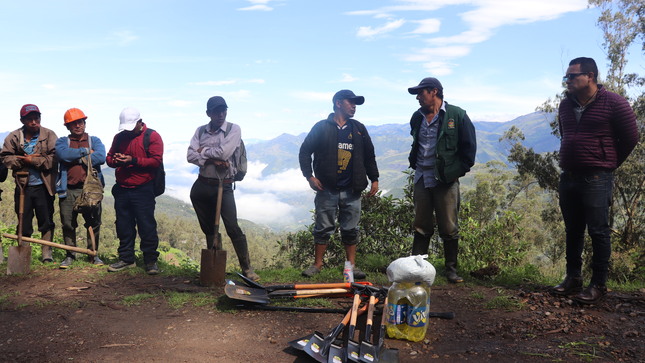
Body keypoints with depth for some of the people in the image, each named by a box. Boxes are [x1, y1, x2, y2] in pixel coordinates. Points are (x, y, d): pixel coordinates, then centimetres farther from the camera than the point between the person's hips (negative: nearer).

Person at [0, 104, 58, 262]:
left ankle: (47, 253, 14)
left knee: (46, 221, 5)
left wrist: (34, 161, -15)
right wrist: (23, 160, -14)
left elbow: (54, 158, -12)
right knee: (24, 221, 10)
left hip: (43, 186, -2)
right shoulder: (13, 137, 3)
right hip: (23, 186, 2)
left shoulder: (49, 135, -4)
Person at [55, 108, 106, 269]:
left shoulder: (94, 141, 11)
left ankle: (93, 254, 18)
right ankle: (70, 255, 18)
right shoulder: (62, 141, 12)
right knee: (68, 224, 5)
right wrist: (85, 152, -8)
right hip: (68, 190, 1)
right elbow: (62, 154, -13)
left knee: (94, 223, 4)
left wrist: (77, 159, -7)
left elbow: (101, 157, -11)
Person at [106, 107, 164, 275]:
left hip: (143, 190, -5)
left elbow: (156, 160, -13)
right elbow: (109, 157, 18)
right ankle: (126, 258, 23)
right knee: (123, 226, 11)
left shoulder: (152, 136, -4)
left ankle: (151, 260, 6)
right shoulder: (119, 137, 14)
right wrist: (115, 160, -6)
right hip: (121, 190, 6)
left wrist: (133, 160, -21)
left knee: (147, 226, -3)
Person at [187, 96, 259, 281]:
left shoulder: (234, 129, -4)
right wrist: (212, 160, -18)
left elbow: (224, 152, -19)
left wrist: (203, 151, -4)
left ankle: (247, 268, -2)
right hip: (201, 186, 5)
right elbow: (190, 156, -3)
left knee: (233, 228, -10)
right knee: (208, 228, 12)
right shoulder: (200, 131, 8)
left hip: (224, 186, -4)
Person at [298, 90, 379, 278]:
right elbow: (305, 151, 3)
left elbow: (369, 156, 18)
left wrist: (374, 179, 11)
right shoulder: (322, 127, 3)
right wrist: (309, 176, -6)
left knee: (350, 230, 6)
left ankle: (351, 265, 14)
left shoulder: (359, 129, 14)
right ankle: (317, 264, 15)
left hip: (351, 191, 3)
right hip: (327, 190, -3)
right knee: (323, 228, 3)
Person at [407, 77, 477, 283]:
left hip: (446, 179, -5)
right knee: (421, 227, 10)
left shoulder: (456, 115, -5)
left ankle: (451, 270, 14)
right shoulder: (417, 117, 11)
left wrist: (461, 169, -5)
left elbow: (469, 146, -2)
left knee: (449, 228, 2)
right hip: (421, 179, 5)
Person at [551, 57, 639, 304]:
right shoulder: (565, 105, 9)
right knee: (573, 231, 12)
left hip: (596, 180, -6)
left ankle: (598, 285, 9)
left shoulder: (613, 103, -8)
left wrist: (609, 164, 5)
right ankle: (573, 279, 23)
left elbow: (630, 138, -2)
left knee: (598, 232, 0)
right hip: (568, 178, 6)